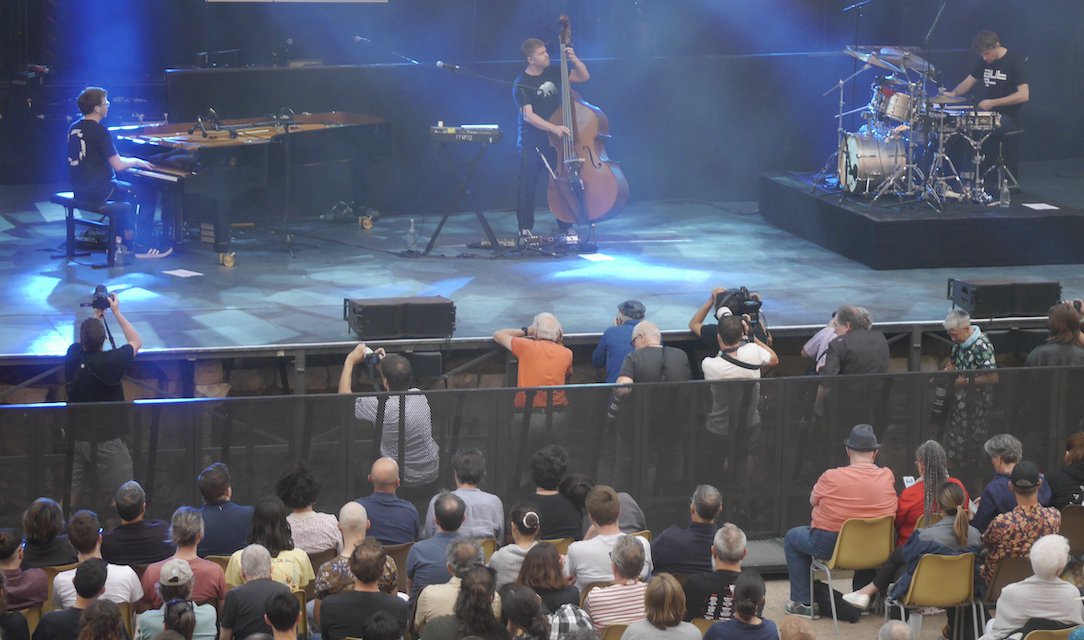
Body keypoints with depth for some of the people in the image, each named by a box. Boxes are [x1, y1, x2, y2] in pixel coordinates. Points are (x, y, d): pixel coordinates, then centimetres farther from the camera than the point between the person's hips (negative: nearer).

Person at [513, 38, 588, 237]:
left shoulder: (552, 73, 7)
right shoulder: (521, 84, -10)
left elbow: (583, 76, 12)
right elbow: (528, 115, -19)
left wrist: (573, 59, -6)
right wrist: (553, 128, -29)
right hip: (531, 144, -4)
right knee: (527, 187, -1)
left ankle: (566, 226, 10)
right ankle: (525, 229, 10)